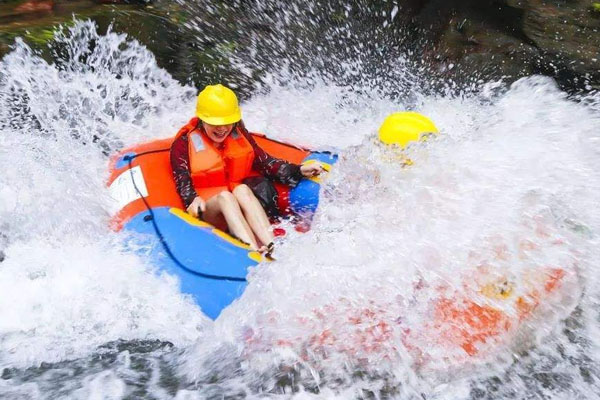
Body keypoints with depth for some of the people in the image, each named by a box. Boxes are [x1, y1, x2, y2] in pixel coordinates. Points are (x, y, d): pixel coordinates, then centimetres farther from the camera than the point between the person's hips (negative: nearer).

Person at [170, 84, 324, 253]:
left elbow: (265, 162, 2)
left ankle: (272, 248, -50)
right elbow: (182, 181, -10)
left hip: (244, 202, 2)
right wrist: (193, 200, -33)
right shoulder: (184, 142, -2)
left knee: (242, 189, -31)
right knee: (224, 196, -34)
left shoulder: (239, 133, 8)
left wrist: (299, 171, -11)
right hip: (208, 209, -2)